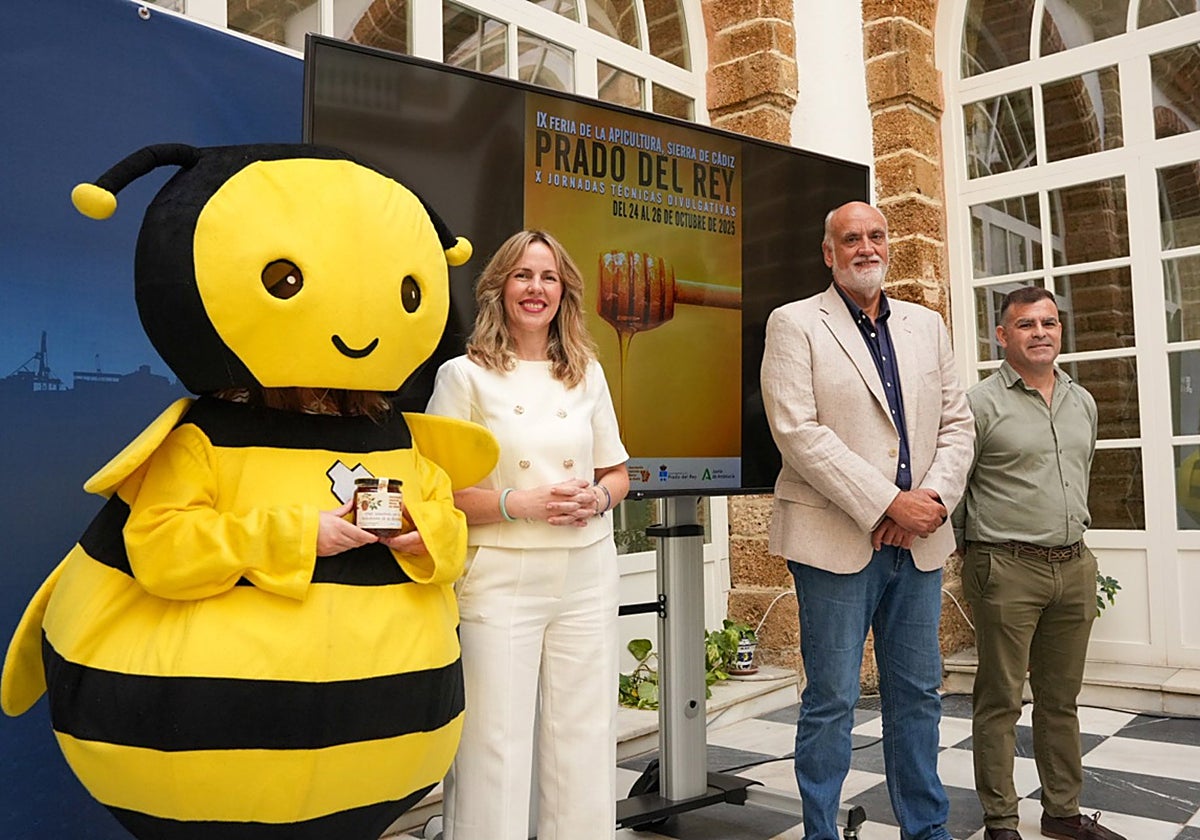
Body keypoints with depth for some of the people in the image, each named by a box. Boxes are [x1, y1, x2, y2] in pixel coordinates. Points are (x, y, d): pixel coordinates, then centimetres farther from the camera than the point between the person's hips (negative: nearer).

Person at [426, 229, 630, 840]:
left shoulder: (587, 373, 11)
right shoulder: (464, 375, -1)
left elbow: (617, 473, 17)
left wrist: (597, 499, -4)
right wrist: (518, 504, -17)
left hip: (586, 575, 4)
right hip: (500, 578, -4)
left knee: (584, 741, 11)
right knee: (495, 747, 1)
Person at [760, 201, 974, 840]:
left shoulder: (927, 325, 15)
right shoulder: (794, 324, -3)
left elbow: (957, 422, 11)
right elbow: (797, 432, -13)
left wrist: (933, 498, -7)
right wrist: (887, 505, -16)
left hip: (919, 541, 5)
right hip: (837, 541, -5)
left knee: (918, 694, 15)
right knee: (832, 701, 3)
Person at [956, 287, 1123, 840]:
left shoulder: (1083, 402, 12)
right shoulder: (981, 404, -8)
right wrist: (979, 541, 1)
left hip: (1074, 567, 6)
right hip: (1006, 570, -6)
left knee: (1061, 698, 16)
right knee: (1000, 701, 2)